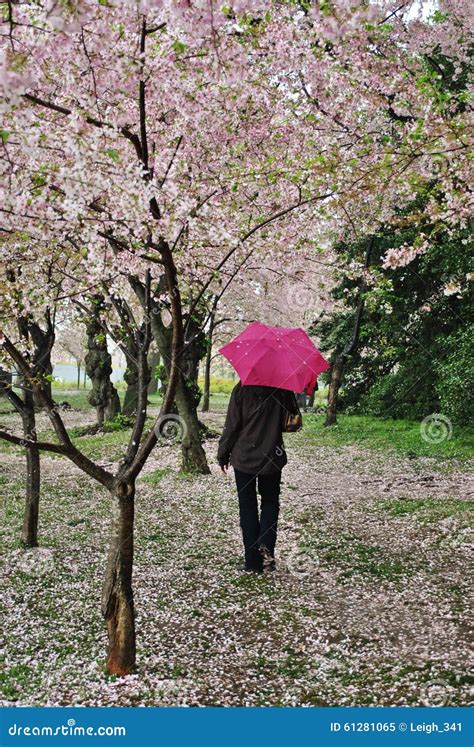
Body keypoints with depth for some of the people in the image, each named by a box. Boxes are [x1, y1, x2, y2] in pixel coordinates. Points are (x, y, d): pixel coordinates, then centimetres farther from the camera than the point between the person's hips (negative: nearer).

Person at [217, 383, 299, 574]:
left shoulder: (241, 390, -9)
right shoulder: (282, 389, -5)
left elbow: (232, 425, -8)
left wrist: (223, 455, 2)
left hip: (244, 458, -1)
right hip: (272, 458, 1)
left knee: (247, 508, 8)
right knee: (270, 502, 19)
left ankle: (253, 562, 10)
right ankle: (266, 545, -6)